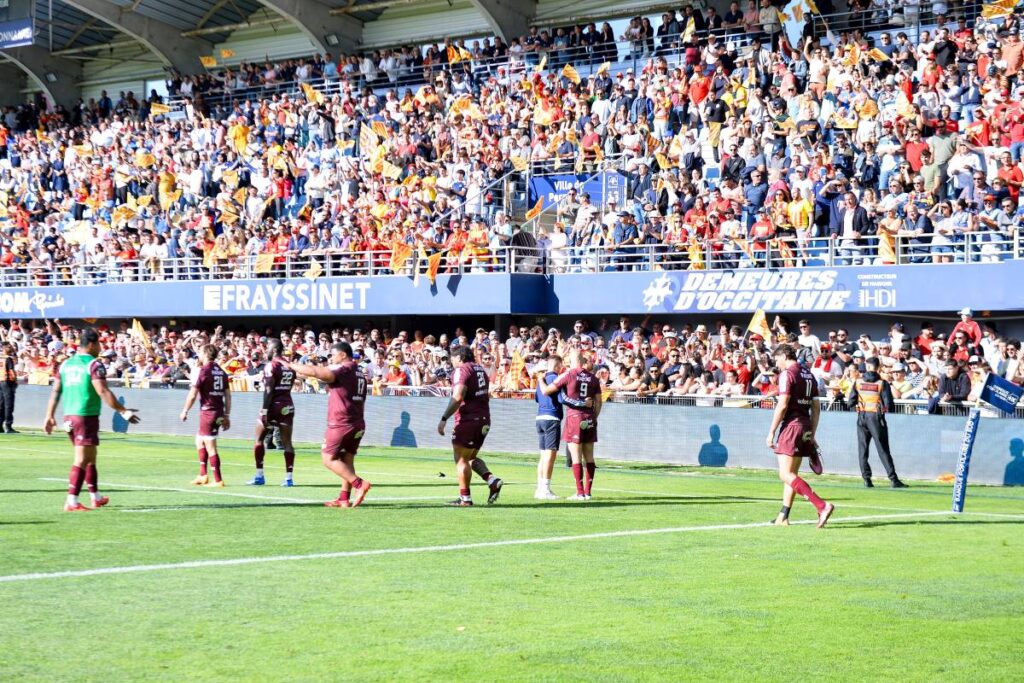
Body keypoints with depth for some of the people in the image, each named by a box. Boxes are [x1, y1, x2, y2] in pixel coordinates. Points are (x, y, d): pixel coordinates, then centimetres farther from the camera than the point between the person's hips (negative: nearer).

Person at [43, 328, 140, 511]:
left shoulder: (66, 364, 11)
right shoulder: (94, 364, -10)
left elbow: (56, 391, 11)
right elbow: (102, 391, -18)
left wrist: (50, 416, 15)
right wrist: (123, 411, -16)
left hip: (69, 417, 8)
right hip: (86, 417, -8)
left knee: (90, 457, 20)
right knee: (81, 460, -5)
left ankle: (96, 497, 29)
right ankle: (71, 502, -10)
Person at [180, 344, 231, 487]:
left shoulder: (201, 371, -10)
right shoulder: (221, 371, 10)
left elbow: (192, 395, -10)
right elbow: (228, 396, 11)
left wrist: (185, 411, 2)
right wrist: (227, 416, 16)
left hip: (208, 411, -8)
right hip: (219, 413, 8)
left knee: (210, 447, -3)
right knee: (199, 440, 22)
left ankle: (218, 480, -2)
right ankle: (203, 475, 21)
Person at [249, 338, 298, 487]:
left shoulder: (271, 366, -11)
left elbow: (268, 390, -16)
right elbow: (288, 386, 13)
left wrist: (264, 410, -16)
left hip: (274, 406, -6)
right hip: (288, 406, 6)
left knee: (259, 439, 8)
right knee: (287, 442, 4)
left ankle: (259, 476, 6)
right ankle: (288, 477, -2)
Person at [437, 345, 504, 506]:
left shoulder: (461, 371, -10)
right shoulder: (481, 370, 17)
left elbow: (458, 397, -22)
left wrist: (444, 419, -21)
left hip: (468, 420, -8)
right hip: (484, 420, 8)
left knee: (461, 460, 0)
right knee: (470, 457, 18)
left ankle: (465, 498, -1)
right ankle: (492, 480, -2)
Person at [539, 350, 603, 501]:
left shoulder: (568, 375, -6)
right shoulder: (593, 378, 5)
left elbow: (546, 391, -4)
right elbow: (598, 402, 8)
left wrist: (540, 380, 15)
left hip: (574, 417, -4)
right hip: (590, 419, 4)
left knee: (576, 457, -2)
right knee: (589, 457, 8)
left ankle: (580, 493, -5)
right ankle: (588, 492, 9)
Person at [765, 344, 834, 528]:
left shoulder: (787, 374, -8)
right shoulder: (809, 375, 16)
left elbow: (782, 406, -16)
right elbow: (816, 408, 17)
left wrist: (771, 432, -12)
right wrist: (812, 435, 21)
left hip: (792, 425, -9)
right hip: (806, 427, 9)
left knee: (786, 475, -11)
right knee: (791, 474, 13)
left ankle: (822, 506, -22)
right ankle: (783, 517, 14)